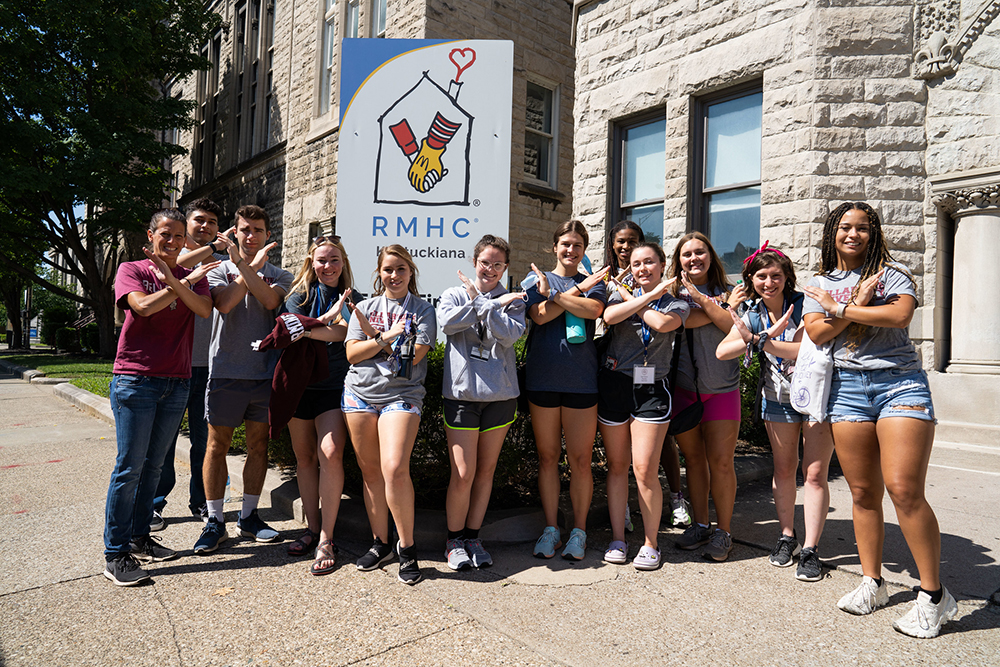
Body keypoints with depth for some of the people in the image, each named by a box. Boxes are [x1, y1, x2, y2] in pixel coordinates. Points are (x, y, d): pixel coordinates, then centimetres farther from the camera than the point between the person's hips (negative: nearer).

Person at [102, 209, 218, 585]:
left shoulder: (193, 276, 13)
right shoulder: (131, 270, 5)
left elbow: (205, 310, -7)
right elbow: (143, 305, -15)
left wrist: (173, 280, -20)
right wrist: (183, 284, -10)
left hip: (176, 382, 4)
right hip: (135, 379, -4)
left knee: (153, 465, 10)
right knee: (130, 466, -3)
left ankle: (140, 538, 22)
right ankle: (115, 554, 5)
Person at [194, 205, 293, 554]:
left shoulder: (279, 275, 11)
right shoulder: (219, 270, 8)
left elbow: (270, 301, -12)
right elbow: (224, 303, -13)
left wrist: (244, 264, -14)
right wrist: (253, 266, -9)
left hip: (264, 371, 2)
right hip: (226, 369, -1)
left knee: (258, 445, 8)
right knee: (217, 444, 3)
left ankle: (248, 516, 21)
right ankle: (215, 521, 14)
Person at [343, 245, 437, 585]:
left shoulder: (422, 310, 6)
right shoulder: (365, 307, 14)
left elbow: (413, 356, -7)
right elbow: (352, 353, 3)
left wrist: (373, 334, -7)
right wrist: (387, 336, -9)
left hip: (401, 395, -3)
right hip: (360, 393, 4)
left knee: (395, 470, -17)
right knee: (370, 471, 8)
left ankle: (407, 547, 0)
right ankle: (381, 543, 22)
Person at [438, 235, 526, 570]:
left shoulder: (512, 301, 10)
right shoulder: (454, 294, 8)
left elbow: (510, 334, -10)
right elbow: (447, 322, -15)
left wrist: (480, 301, -12)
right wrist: (493, 304, -12)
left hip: (500, 394, 2)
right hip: (462, 392, -2)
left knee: (486, 470, 10)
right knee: (463, 474, -4)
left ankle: (472, 536, 24)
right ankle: (454, 540, 16)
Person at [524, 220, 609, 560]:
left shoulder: (594, 282, 12)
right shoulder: (537, 279, 11)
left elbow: (593, 309, -10)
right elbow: (540, 315, -8)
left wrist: (553, 293, -13)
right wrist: (578, 289, -7)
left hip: (582, 380, 0)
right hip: (542, 379, 0)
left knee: (580, 460, 1)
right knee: (548, 458, 7)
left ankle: (579, 531, 16)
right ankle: (550, 529, 19)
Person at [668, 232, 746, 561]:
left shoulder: (727, 292, 6)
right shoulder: (674, 292, 5)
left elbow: (734, 327, -12)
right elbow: (681, 320, -16)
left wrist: (702, 299, -15)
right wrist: (725, 306, -13)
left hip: (721, 388, -1)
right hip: (682, 386, 1)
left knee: (721, 461, -3)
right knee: (693, 457, 9)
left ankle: (723, 531, 13)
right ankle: (700, 524, 23)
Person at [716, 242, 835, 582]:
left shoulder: (805, 305, -13)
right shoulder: (753, 315, -2)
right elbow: (722, 351, -16)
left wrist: (758, 341, -31)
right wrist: (769, 334, -26)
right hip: (778, 397, 4)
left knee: (815, 472, -4)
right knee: (783, 469, 11)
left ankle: (811, 549, 6)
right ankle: (787, 536, 26)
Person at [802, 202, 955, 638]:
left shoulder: (892, 274, 6)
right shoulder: (819, 284, 14)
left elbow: (900, 314, -14)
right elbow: (817, 333, 1)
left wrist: (839, 308, -6)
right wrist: (859, 304, -8)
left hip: (900, 380, -3)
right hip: (848, 386, 3)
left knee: (904, 489, -12)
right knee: (863, 492, 5)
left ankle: (934, 594, 3)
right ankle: (872, 583, 20)